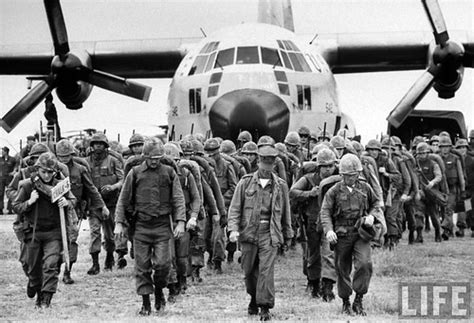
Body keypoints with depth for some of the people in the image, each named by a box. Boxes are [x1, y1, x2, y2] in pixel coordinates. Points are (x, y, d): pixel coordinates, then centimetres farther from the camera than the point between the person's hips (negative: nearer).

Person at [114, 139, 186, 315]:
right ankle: (145, 302, 11)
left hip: (162, 226, 0)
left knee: (162, 263, -8)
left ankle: (159, 291, 19)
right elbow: (123, 200, 7)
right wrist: (119, 223, 1)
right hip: (141, 226, 0)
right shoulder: (135, 173, 4)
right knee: (142, 266, 1)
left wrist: (180, 222, -7)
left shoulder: (169, 173, 6)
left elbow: (178, 199, 4)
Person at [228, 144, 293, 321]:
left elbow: (285, 212, 15)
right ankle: (254, 299, 32)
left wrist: (287, 235, 18)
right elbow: (235, 207, 2)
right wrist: (233, 229, -10)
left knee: (266, 270, -11)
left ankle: (265, 306, -8)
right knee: (249, 271, 10)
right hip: (249, 232, 1)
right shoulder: (246, 182, 4)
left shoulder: (280, 186, 6)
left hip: (270, 234, -1)